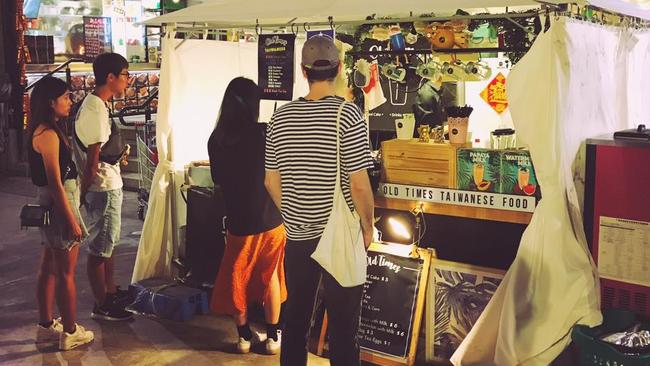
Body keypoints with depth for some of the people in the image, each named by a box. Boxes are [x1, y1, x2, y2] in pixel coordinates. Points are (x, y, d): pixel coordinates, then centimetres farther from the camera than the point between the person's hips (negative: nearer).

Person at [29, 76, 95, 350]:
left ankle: (46, 326, 27)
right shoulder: (48, 134, -20)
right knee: (66, 273, 0)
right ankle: (70, 333, 11)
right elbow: (55, 183, -22)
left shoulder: (46, 131, 11)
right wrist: (72, 220, -21)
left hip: (52, 204, 10)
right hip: (59, 204, -10)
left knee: (49, 268, 16)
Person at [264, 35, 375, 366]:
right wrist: (368, 226, 0)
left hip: (297, 236, 4)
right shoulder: (347, 115, -13)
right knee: (343, 325, 7)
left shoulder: (281, 117, 0)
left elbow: (271, 181, 6)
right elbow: (359, 184, -15)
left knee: (295, 317, 16)